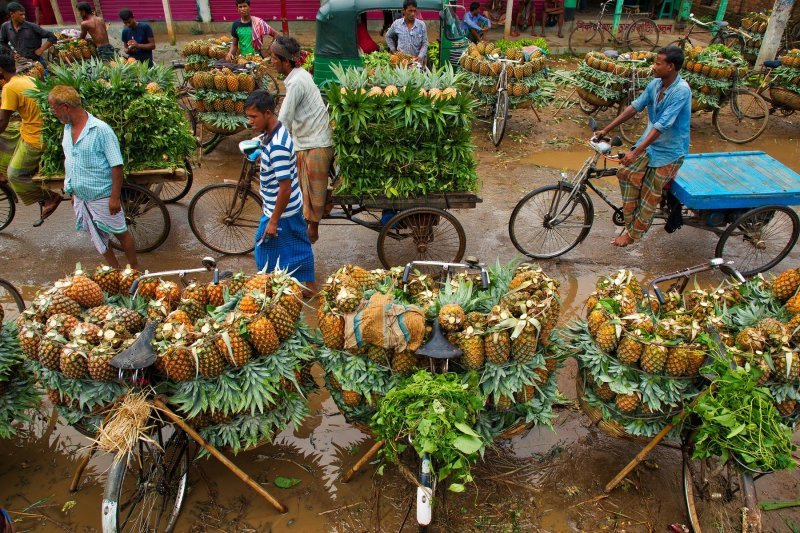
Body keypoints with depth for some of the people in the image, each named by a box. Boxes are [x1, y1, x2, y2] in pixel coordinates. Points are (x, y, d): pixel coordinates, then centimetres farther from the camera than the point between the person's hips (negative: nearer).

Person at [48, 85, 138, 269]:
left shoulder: (101, 130, -18)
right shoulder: (67, 129, 5)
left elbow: (116, 166, -19)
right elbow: (69, 162, 15)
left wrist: (115, 197, -20)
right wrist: (73, 192, 16)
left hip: (102, 197, -7)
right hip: (80, 197, 8)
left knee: (120, 233, 7)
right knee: (97, 238, 16)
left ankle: (134, 268, 24)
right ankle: (116, 271, 30)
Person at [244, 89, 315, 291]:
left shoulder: (277, 146, -30)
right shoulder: (274, 131, 0)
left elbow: (285, 187, -28)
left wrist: (273, 221, -22)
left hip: (281, 210, -10)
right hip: (293, 206, 10)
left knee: (268, 253, 7)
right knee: (298, 246, 22)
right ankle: (308, 285, 37)